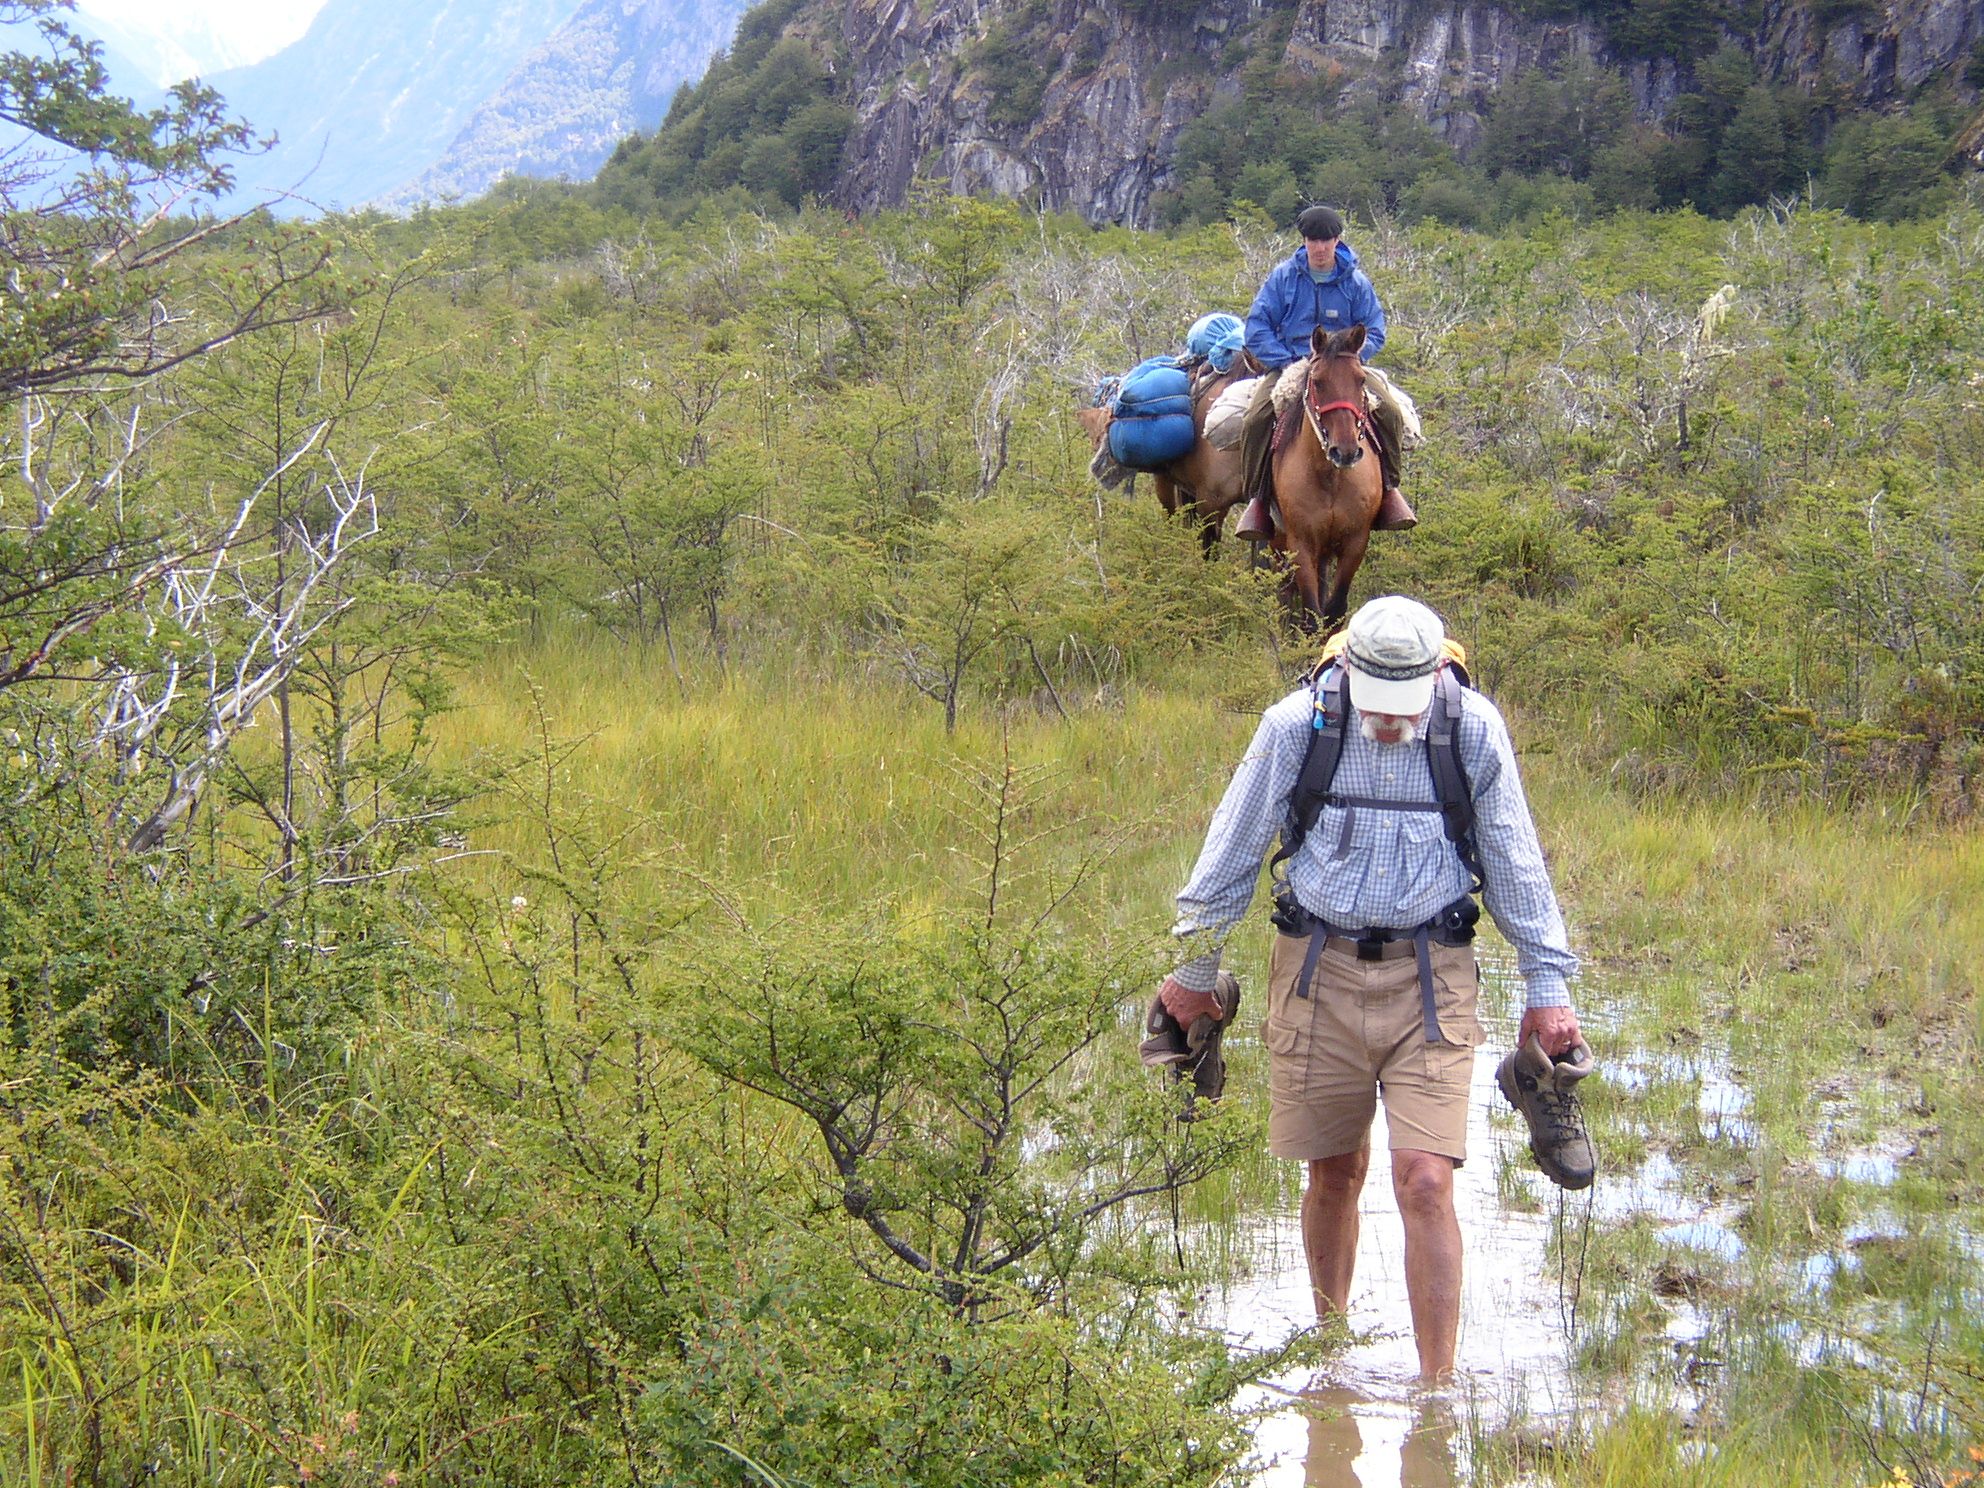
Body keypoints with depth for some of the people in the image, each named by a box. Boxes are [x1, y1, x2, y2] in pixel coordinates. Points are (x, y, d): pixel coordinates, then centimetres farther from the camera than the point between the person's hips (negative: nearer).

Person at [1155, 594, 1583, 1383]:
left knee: (1425, 1180, -11)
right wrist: (1194, 970, 10)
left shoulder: (1475, 729, -6)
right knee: (1334, 1174, 10)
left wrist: (1548, 984, 7)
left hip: (1429, 977, -1)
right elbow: (1233, 848, 5)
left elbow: (1515, 865, 6)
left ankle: (1437, 1388, -6)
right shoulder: (1297, 724, -7)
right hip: (1319, 966, 1)